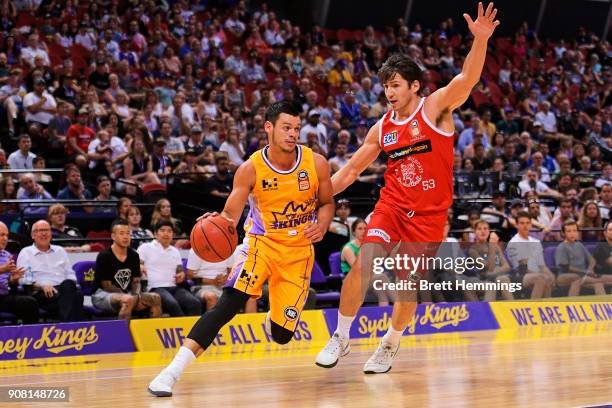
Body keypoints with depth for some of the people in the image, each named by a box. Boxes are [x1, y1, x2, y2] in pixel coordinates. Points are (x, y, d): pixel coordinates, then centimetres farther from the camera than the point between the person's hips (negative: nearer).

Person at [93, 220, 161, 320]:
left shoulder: (134, 256, 8)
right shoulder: (104, 256, -10)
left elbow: (136, 281, 11)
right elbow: (107, 286, -12)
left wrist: (137, 295, -13)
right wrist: (130, 296, -19)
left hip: (127, 293, 7)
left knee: (156, 298, -13)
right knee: (128, 299, -37)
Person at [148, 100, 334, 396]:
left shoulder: (316, 163, -9)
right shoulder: (251, 169, -14)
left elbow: (327, 203, 6)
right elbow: (230, 215, -12)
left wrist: (322, 225, -16)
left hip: (298, 250, 2)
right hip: (261, 241, -2)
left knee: (282, 335, 1)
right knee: (229, 302, -27)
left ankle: (275, 317, 44)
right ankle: (173, 371, -29)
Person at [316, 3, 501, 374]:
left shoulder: (435, 108, -8)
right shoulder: (382, 128, 5)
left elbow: (466, 79, -26)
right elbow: (352, 170, 13)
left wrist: (480, 40, -44)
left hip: (430, 213, -3)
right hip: (392, 205, 3)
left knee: (410, 284, 2)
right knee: (363, 265, -15)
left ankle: (390, 345, 26)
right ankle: (340, 339, 0)